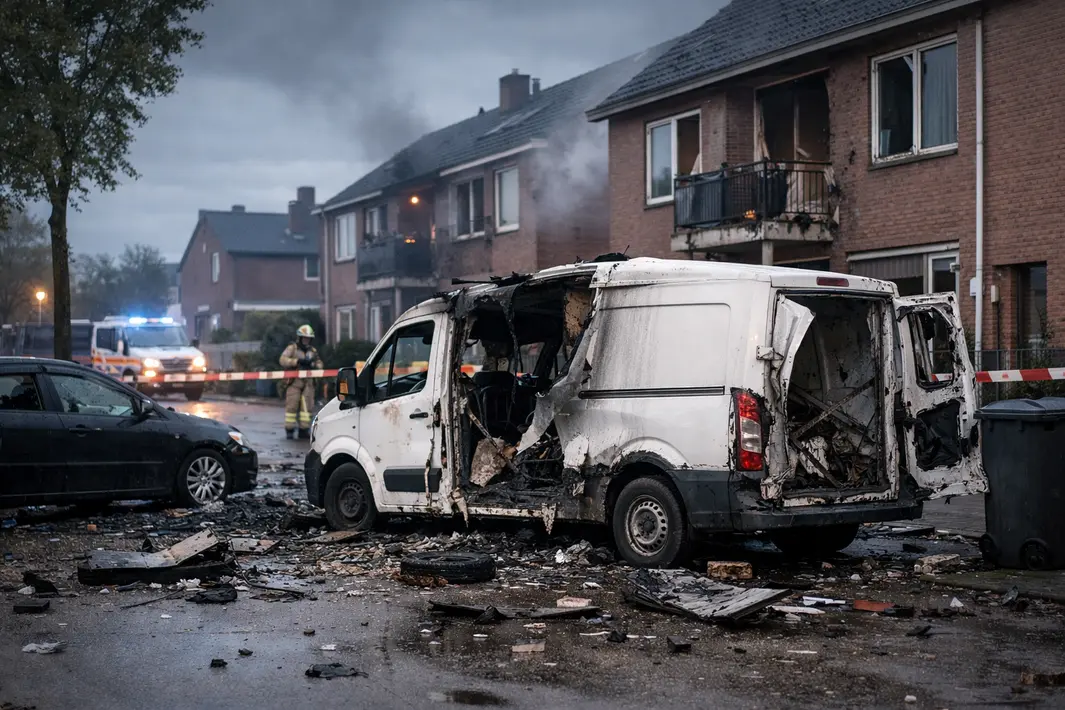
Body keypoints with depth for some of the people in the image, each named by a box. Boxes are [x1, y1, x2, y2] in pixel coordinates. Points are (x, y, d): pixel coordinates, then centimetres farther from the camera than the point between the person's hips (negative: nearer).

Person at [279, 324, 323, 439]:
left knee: (306, 407, 1)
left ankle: (304, 430, 7)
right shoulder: (292, 348, 3)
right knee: (292, 406, -5)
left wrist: (314, 365, -11)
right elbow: (283, 360, -11)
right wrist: (298, 361, -22)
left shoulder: (313, 351, 17)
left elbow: (320, 364, 13)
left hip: (308, 382, 4)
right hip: (294, 382, -4)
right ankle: (289, 430, 1)